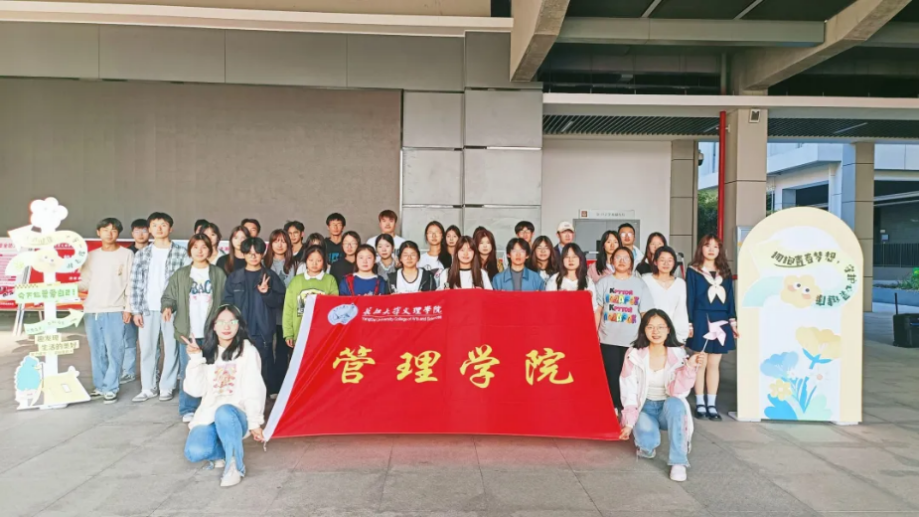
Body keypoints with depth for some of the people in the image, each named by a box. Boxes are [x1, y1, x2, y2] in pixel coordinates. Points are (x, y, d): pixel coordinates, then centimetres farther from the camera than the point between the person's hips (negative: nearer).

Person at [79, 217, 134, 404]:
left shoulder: (126, 254, 3)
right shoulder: (91, 256, 15)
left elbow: (131, 284, 0)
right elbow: (85, 283, 12)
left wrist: (128, 308, -6)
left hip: (115, 311, -4)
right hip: (91, 311, 4)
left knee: (114, 351, -6)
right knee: (96, 352, 8)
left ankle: (110, 389, -1)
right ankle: (99, 386, 16)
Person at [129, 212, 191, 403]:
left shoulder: (181, 253, 0)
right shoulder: (142, 254, 8)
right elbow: (136, 284, 6)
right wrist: (136, 310, 0)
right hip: (148, 308, 2)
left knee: (171, 348, 4)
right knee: (147, 348, 7)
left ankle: (167, 387, 16)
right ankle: (148, 388, 18)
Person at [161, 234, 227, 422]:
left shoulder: (219, 274, 5)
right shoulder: (181, 274, 7)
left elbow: (225, 300, 3)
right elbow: (169, 296, 6)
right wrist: (167, 307, -16)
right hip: (188, 331, 0)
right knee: (188, 371, 2)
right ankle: (188, 409, 11)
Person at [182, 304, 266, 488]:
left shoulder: (247, 351, -2)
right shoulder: (207, 352, 10)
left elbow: (253, 390, -7)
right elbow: (195, 390, 1)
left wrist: (254, 422, -11)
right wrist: (196, 360, -7)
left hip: (235, 415, -3)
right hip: (208, 416, 3)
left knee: (224, 412, -40)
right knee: (194, 452, -27)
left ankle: (235, 465, -19)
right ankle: (224, 452, 8)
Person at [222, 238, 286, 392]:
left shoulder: (271, 276, 4)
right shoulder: (234, 278, 8)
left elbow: (280, 301, 0)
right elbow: (227, 304, 5)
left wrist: (266, 292, -17)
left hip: (263, 332, -1)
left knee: (263, 368, -2)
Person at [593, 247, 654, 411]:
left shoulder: (639, 284, 5)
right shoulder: (604, 282, 5)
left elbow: (645, 312, 4)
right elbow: (597, 311, 5)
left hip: (633, 340, 0)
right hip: (609, 339, 0)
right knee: (612, 375, 3)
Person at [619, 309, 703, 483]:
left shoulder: (678, 355, -10)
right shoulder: (634, 355, -10)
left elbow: (677, 392, -21)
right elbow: (629, 392, -8)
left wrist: (690, 367, -34)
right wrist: (629, 423, -16)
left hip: (668, 409, 1)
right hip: (644, 408, -1)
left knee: (675, 403, -36)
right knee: (648, 440, -32)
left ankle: (678, 462, -27)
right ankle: (646, 446, 7)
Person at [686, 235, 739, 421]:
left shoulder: (725, 272, 13)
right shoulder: (693, 271, 1)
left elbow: (730, 298, 12)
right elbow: (689, 298, -2)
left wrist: (733, 322, 5)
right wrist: (689, 324, -8)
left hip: (720, 321, 4)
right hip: (701, 320, -3)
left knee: (714, 364, 7)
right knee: (701, 364, 2)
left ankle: (712, 405, 12)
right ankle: (700, 404, 9)